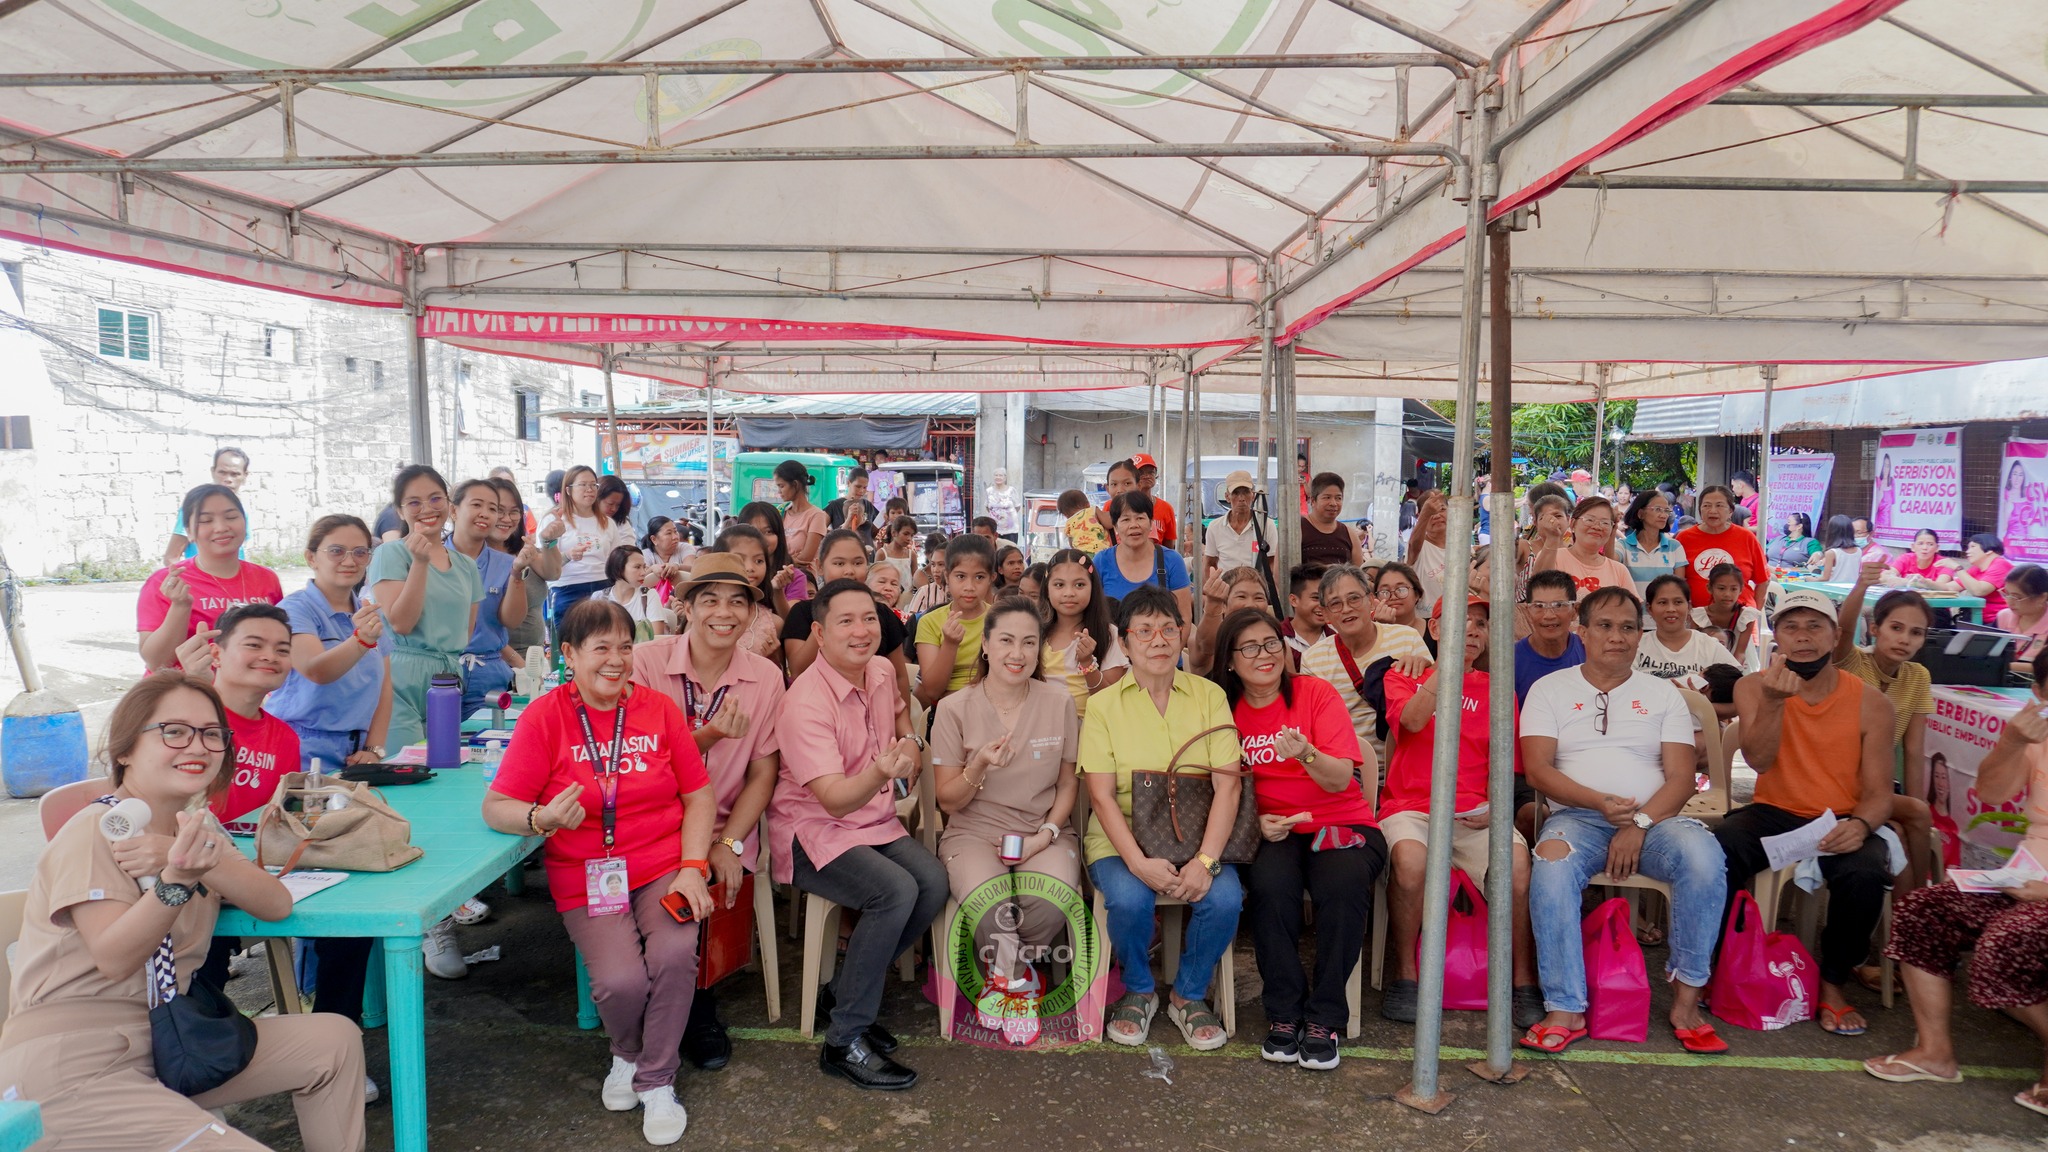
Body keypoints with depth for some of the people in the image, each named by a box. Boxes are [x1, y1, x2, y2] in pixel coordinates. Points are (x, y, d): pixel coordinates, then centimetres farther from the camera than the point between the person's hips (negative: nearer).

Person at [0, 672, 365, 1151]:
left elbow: (276, 905, -6)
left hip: (163, 1046, 8)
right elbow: (114, 960, -22)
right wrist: (177, 878, -38)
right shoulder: (95, 833, -12)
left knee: (335, 1040, -3)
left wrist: (206, 858, -24)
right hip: (69, 1070, -7)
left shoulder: (195, 824, 9)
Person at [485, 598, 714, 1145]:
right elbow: (496, 807, -7)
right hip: (586, 876, -1)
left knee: (674, 954, -26)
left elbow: (699, 795, 4)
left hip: (664, 865, 1)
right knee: (621, 979, -24)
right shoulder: (544, 717, -3)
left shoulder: (658, 709, 3)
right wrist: (543, 819, -28)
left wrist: (693, 866, -9)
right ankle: (627, 1054, 14)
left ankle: (657, 1080, 1)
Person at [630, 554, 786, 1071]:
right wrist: (710, 735, -23)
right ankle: (696, 1014, 5)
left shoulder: (766, 677, 0)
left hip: (724, 833, 2)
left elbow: (762, 772, 2)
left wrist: (730, 844, -11)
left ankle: (697, 1012, 14)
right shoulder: (647, 662, -8)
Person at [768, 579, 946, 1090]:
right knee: (895, 891, -30)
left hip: (875, 821, 7)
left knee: (934, 883, -19)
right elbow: (835, 800, -29)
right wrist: (880, 772, -48)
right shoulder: (806, 702, -22)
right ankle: (844, 1042, -17)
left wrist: (909, 740, 8)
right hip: (811, 831, -7)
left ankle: (844, 990, 1)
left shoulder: (882, 671, 1)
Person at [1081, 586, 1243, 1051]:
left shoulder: (1209, 696, 4)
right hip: (1123, 840, -1)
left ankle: (1189, 995, 4)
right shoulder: (1103, 705, 1)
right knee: (1128, 899, -31)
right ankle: (1138, 992, 4)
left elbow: (1228, 785, -5)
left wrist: (1206, 861, -19)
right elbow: (1102, 796, -6)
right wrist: (1139, 862, -22)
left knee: (1225, 898, -27)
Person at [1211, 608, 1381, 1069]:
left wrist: (1307, 754, -31)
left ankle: (1325, 1019, -17)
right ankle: (1283, 1013, -16)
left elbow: (1340, 779, -10)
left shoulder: (1316, 693, -2)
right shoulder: (1226, 708, 6)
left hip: (1342, 825, -1)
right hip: (1272, 833, 1)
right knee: (1270, 882, -32)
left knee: (1343, 884, -32)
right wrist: (1256, 821, -8)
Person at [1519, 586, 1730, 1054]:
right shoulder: (1550, 689, 12)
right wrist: (1601, 803, -16)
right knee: (1551, 867, -35)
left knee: (1704, 856, -31)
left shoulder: (1662, 693, 16)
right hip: (1577, 817, -1)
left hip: (1654, 819, 2)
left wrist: (1640, 822, -14)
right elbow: (1537, 769, 0)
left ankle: (1686, 999, -17)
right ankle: (1566, 1010, -28)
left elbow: (1681, 777, 5)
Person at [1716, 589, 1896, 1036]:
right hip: (1773, 814, 0)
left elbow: (1879, 792, -2)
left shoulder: (1870, 703, -1)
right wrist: (1774, 702, -30)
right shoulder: (1753, 687, 0)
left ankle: (1833, 983, -5)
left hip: (1840, 823, 0)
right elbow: (1759, 761, -14)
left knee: (1864, 875, -32)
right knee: (1717, 853, -30)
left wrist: (1861, 824, -25)